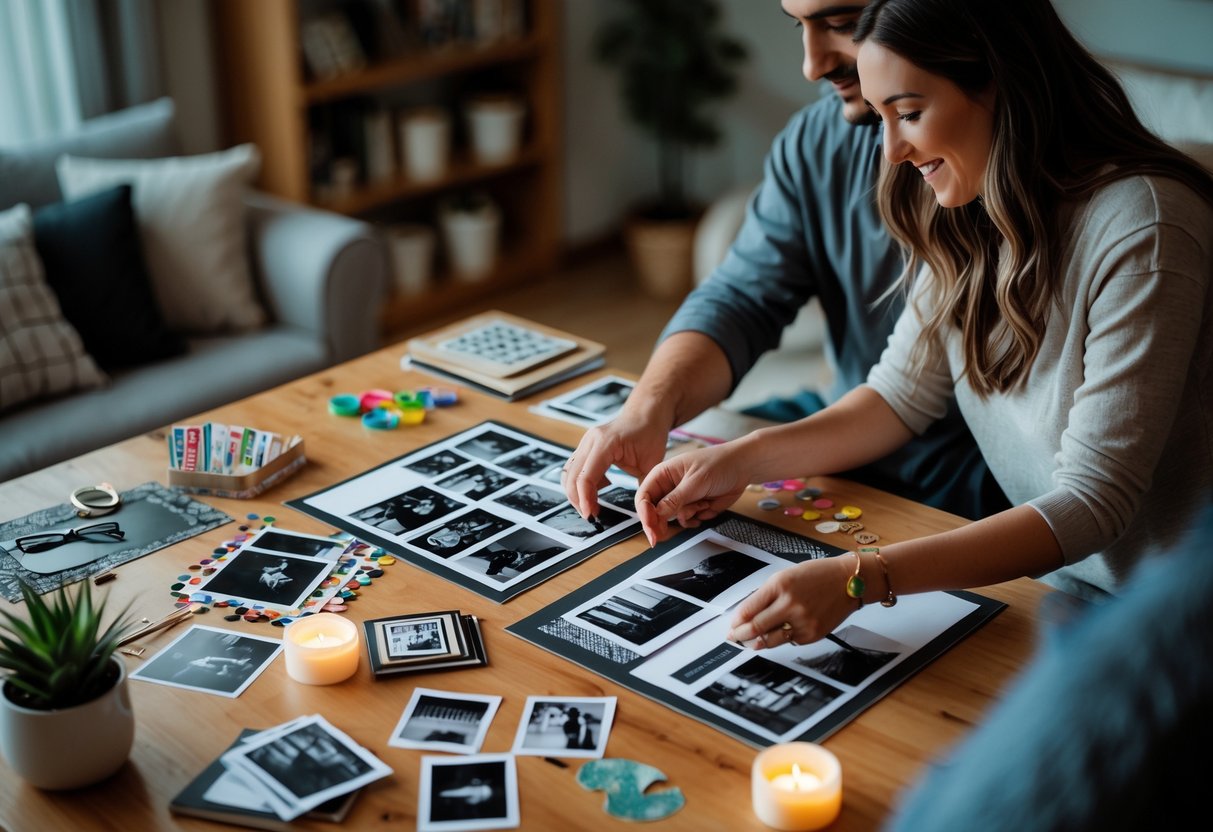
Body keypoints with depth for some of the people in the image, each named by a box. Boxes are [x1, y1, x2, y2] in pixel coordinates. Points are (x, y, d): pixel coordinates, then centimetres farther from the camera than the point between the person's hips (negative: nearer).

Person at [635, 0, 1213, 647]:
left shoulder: (1144, 233, -24)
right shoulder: (964, 219, 0)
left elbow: (1092, 503, -26)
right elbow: (903, 394, 7)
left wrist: (862, 579, -35)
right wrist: (744, 460, -9)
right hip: (1046, 579, 6)